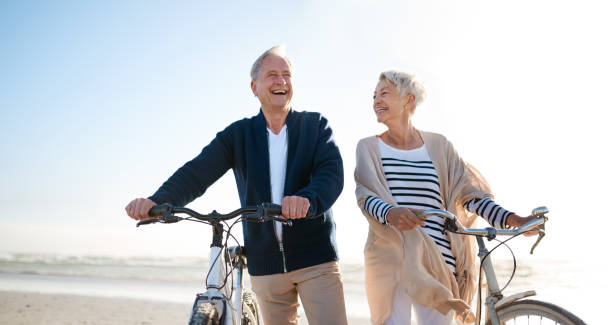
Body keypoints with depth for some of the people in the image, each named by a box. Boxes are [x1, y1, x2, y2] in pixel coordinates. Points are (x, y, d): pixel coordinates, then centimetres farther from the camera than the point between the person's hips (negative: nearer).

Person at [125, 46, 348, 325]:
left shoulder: (315, 126, 3)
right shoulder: (238, 134, 6)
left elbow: (332, 172, -13)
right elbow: (198, 172, -6)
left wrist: (308, 200, -36)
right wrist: (157, 201, -26)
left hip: (316, 259, -2)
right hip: (265, 264, 2)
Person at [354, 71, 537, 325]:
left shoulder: (438, 145, 12)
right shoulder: (369, 147, 9)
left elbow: (469, 191, 7)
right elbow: (366, 195, -7)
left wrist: (511, 219, -8)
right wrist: (391, 213, -30)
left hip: (437, 263, 1)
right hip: (391, 259, -1)